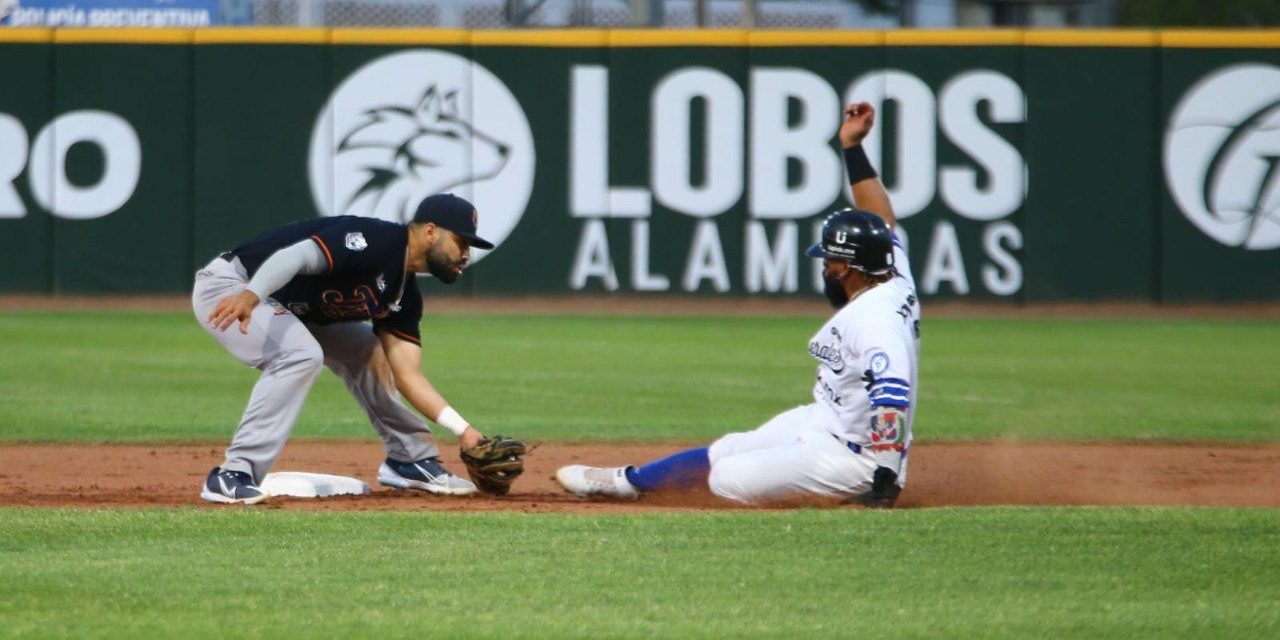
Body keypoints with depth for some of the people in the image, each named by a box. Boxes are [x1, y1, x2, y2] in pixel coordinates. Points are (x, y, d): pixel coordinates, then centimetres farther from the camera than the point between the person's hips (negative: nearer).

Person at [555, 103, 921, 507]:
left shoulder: (876, 319, -30)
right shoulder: (896, 284, -1)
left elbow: (892, 398, -39)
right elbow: (879, 222, 12)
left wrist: (885, 478, -42)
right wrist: (852, 147, 12)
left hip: (848, 455, -10)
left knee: (726, 479, -14)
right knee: (724, 451, 19)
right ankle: (625, 480, 31)